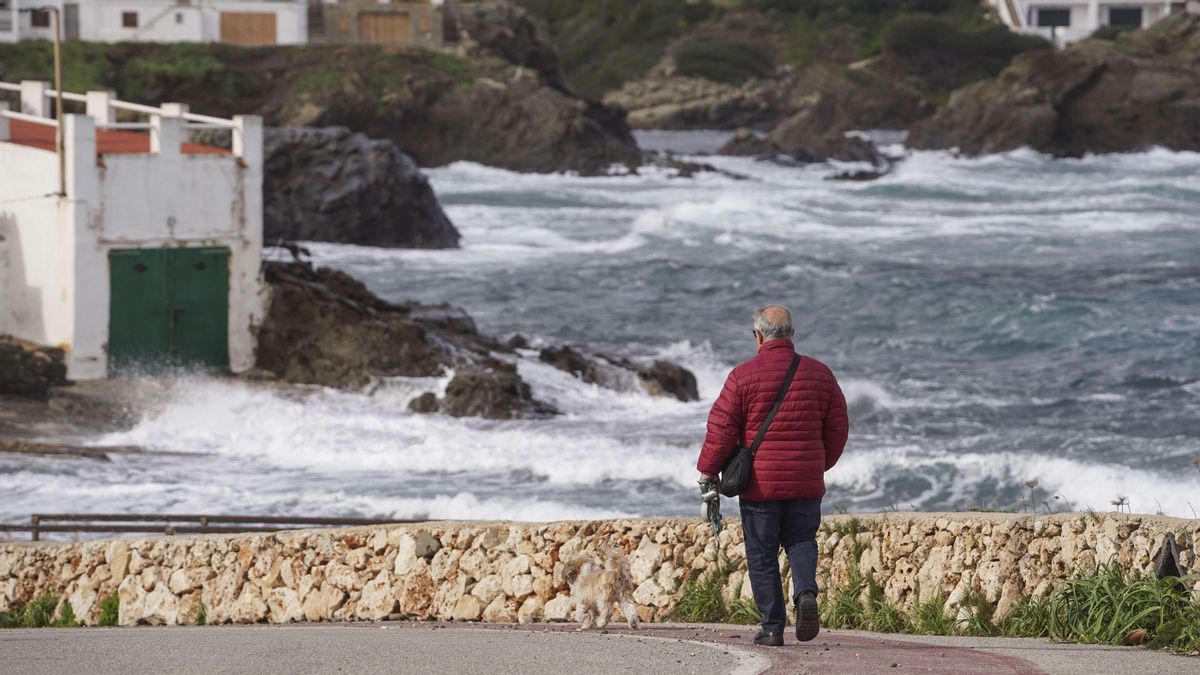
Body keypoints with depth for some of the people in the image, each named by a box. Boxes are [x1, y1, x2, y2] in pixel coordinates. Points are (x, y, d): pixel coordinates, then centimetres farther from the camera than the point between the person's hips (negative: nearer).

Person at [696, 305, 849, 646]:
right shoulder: (819, 373, 4)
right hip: (806, 483, 3)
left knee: (762, 554, 6)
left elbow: (722, 429, -6)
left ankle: (773, 626, 3)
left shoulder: (743, 376, -7)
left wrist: (708, 470, 8)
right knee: (801, 541, 14)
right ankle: (806, 592, -15)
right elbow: (838, 427, 11)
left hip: (760, 484, -3)